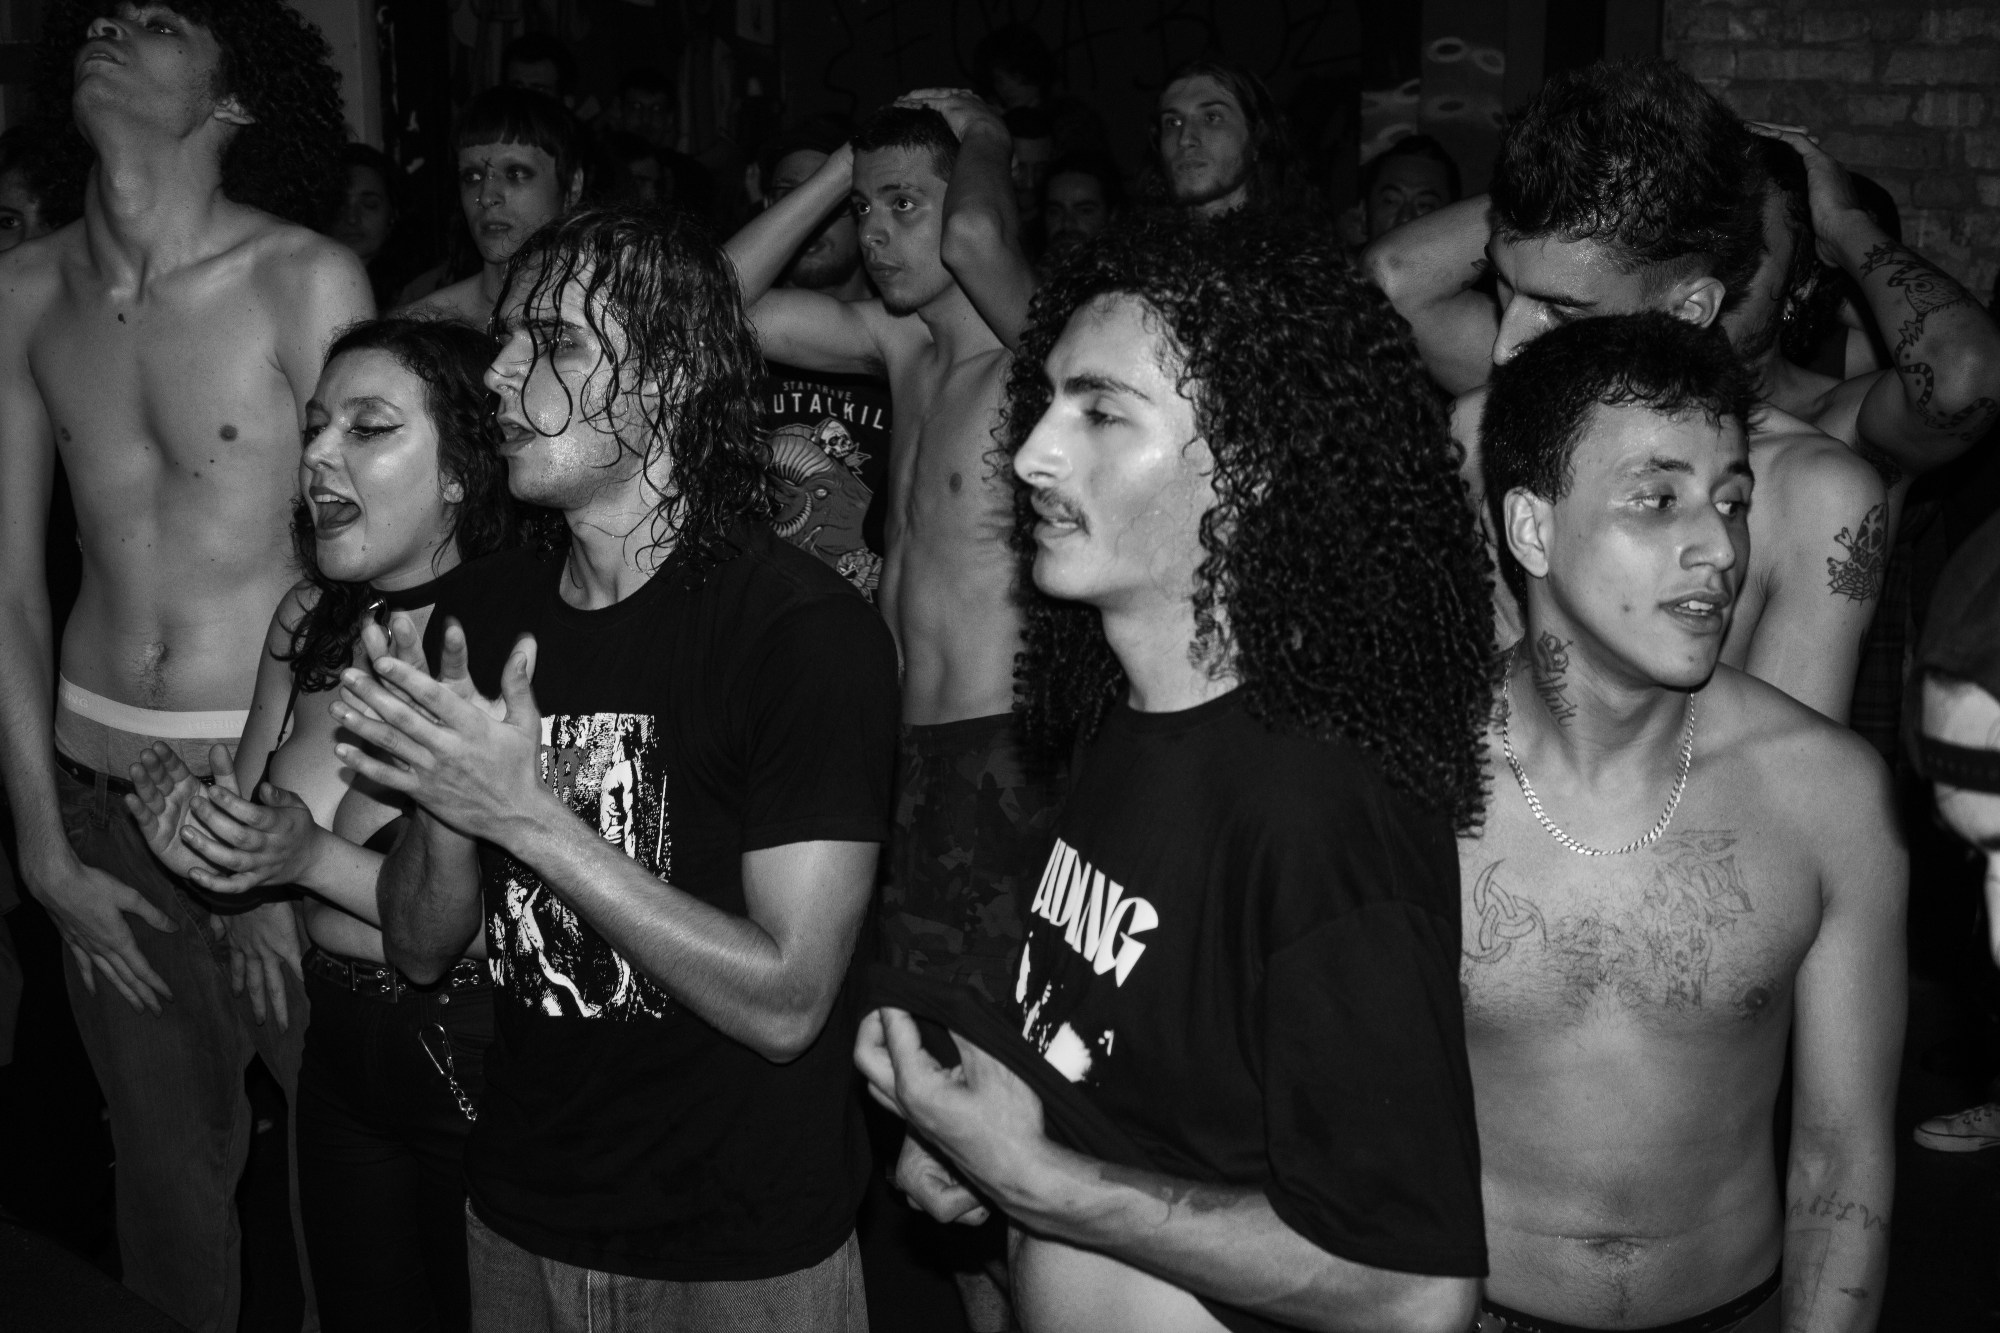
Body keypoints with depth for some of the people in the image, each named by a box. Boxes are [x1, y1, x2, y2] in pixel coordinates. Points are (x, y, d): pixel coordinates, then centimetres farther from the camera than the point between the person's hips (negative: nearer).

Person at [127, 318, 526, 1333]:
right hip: (340, 1050, 7)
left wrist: (315, 859, -26)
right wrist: (185, 824, -12)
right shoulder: (306, 621, 0)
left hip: (477, 1061, -6)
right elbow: (252, 833, 9)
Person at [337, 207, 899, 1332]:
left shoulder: (810, 629, -19)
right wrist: (449, 808, -18)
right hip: (516, 1223, 6)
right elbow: (421, 952, 3)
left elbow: (786, 1003, -22)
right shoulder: (487, 611, 0)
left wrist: (529, 814, -26)